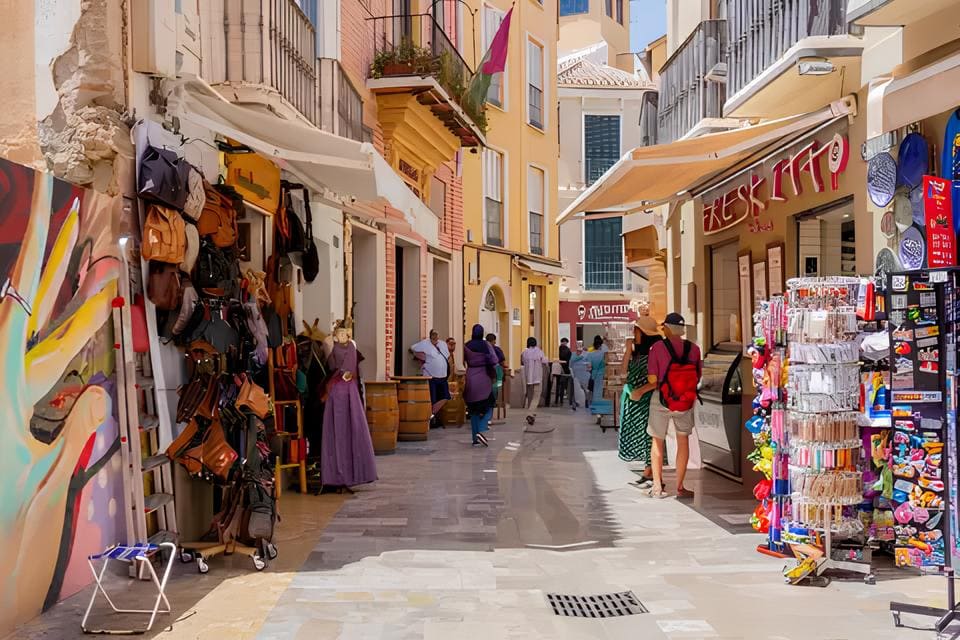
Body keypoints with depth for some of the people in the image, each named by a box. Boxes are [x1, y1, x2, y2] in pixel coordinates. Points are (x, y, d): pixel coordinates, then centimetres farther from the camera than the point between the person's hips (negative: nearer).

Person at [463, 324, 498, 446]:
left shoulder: (466, 346, 0)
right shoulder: (486, 345, -6)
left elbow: (462, 362, 3)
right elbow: (493, 361, -11)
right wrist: (493, 376, 4)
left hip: (470, 379, 3)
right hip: (484, 380, -3)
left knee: (474, 409, 11)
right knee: (487, 406, 7)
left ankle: (475, 438, 11)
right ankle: (481, 431, -16)